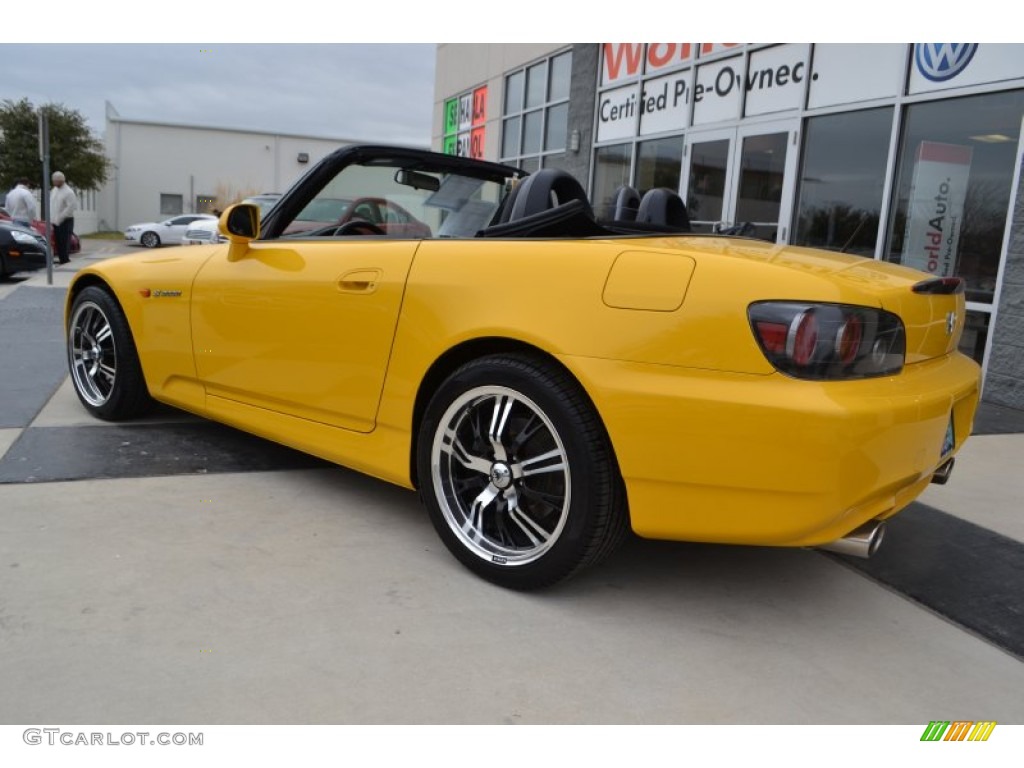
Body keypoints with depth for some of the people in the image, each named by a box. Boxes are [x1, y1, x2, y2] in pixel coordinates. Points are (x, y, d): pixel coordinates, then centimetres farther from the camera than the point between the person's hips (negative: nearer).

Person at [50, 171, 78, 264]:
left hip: (65, 221, -7)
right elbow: (51, 204, 19)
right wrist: (51, 217, 8)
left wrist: (60, 217, -16)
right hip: (55, 222, 7)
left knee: (65, 243, -7)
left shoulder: (68, 192, -11)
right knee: (58, 243, 9)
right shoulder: (53, 191, 13)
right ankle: (61, 260, 16)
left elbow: (71, 207, -17)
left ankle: (65, 260, -2)